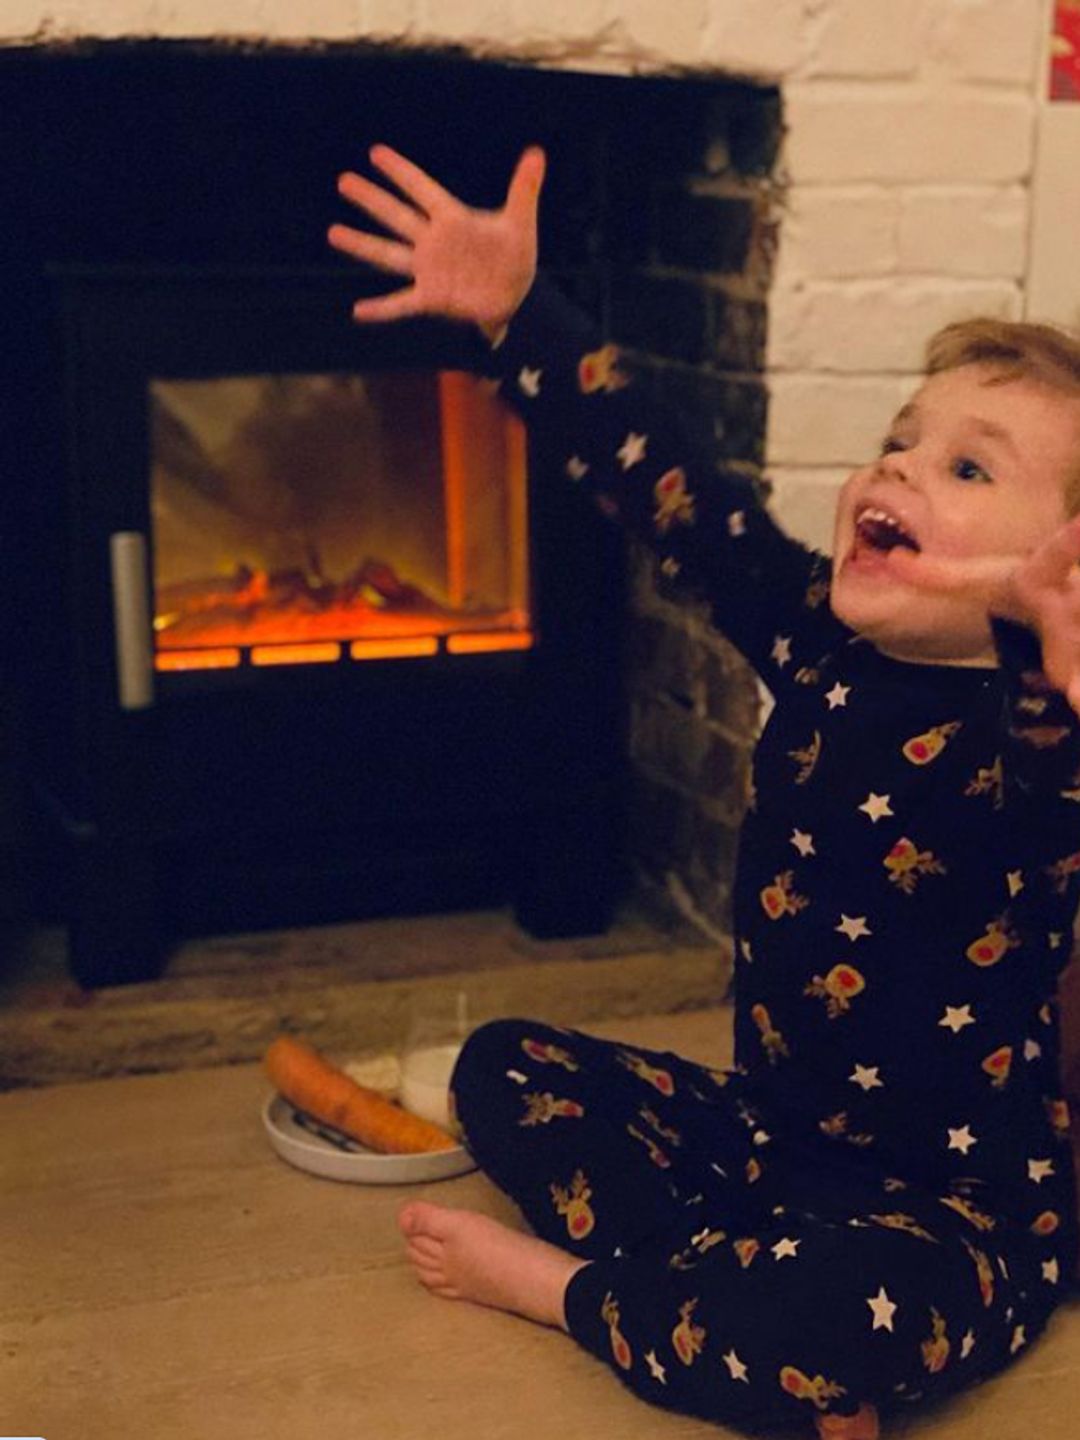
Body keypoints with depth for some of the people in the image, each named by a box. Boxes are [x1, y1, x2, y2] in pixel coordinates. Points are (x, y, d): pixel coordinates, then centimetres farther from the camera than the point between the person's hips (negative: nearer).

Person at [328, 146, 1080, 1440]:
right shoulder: (817, 642, -3)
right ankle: (768, 1323, -7)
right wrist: (513, 313, -9)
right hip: (763, 1133, 7)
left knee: (856, 1312, -38)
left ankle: (571, 1287, -7)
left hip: (956, 1201, -7)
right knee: (506, 1067, 13)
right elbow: (663, 485, -3)